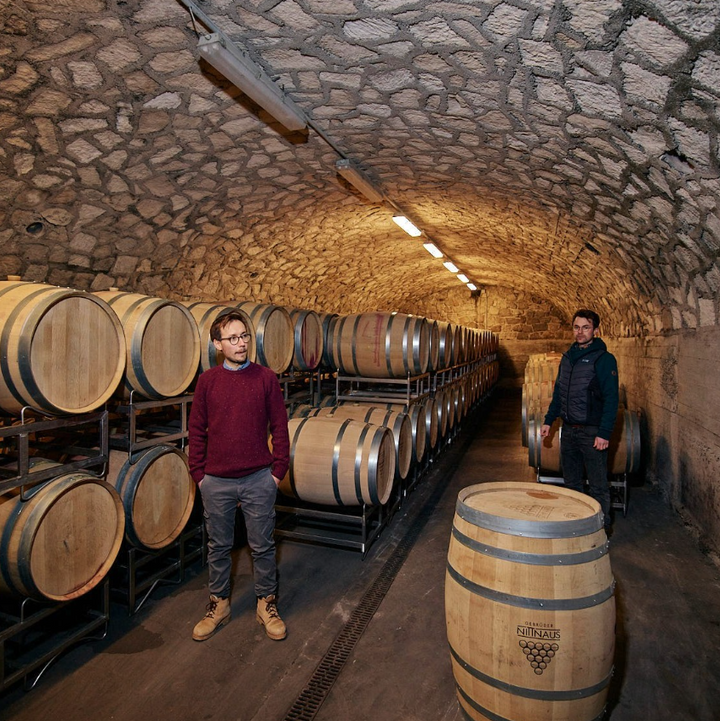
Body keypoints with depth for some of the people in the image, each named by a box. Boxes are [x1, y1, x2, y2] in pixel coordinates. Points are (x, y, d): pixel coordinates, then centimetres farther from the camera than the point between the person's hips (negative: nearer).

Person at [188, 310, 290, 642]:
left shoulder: (265, 378, -4)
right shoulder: (207, 380, -1)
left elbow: (280, 427, 0)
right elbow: (196, 430, 4)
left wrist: (278, 470, -2)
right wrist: (198, 473, 1)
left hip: (259, 479, -1)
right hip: (216, 481, 1)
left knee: (262, 546, 12)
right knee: (219, 546, 17)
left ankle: (266, 603, 33)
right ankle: (219, 604, 38)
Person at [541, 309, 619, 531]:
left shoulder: (604, 359, -9)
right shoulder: (568, 356, 12)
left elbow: (611, 399, -13)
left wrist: (604, 433, -18)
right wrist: (548, 420, 13)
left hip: (592, 431, -7)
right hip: (569, 429, 7)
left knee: (597, 485, 2)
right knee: (572, 482, 16)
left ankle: (602, 527, 16)